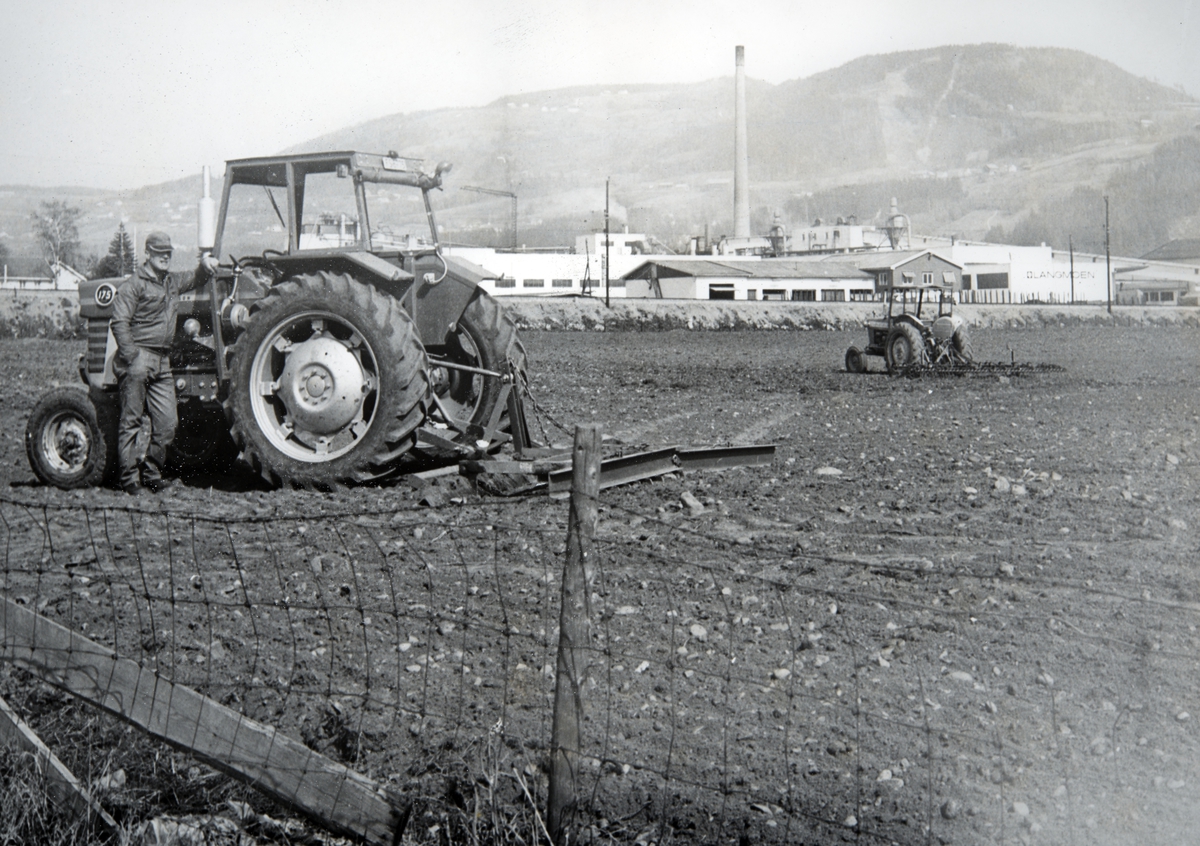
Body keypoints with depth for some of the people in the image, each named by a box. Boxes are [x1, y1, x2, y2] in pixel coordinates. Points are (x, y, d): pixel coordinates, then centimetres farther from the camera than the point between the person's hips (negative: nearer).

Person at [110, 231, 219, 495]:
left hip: (162, 362, 7)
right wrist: (133, 357, -19)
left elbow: (195, 280, 34)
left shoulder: (172, 282, 17)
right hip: (137, 359, -7)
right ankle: (129, 478, 2)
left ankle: (151, 473, 17)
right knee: (131, 421, -2)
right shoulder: (133, 285, -5)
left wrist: (206, 265, 9)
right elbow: (119, 323, -12)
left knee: (167, 423, 3)